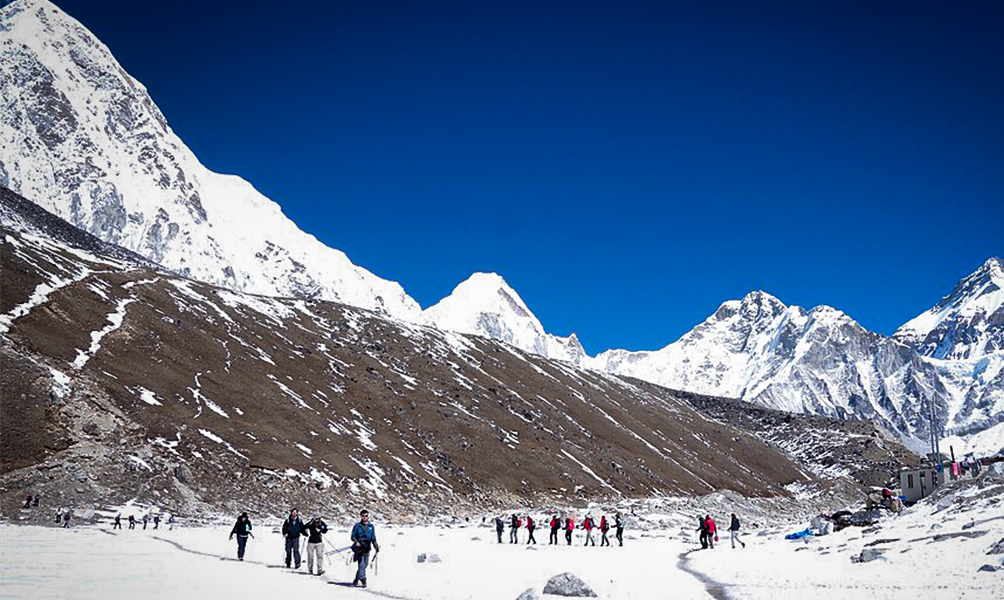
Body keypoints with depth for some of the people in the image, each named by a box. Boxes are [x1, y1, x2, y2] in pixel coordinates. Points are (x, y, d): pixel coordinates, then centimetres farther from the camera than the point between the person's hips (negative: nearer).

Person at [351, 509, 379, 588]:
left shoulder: (371, 526, 13)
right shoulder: (357, 526, 5)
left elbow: (373, 538, 17)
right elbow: (353, 536, 3)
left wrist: (376, 547, 9)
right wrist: (356, 542, -16)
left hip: (367, 549, 4)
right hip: (359, 548, -4)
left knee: (364, 565, 5)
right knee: (361, 565, -16)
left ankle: (356, 581, 18)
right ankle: (363, 581, -19)